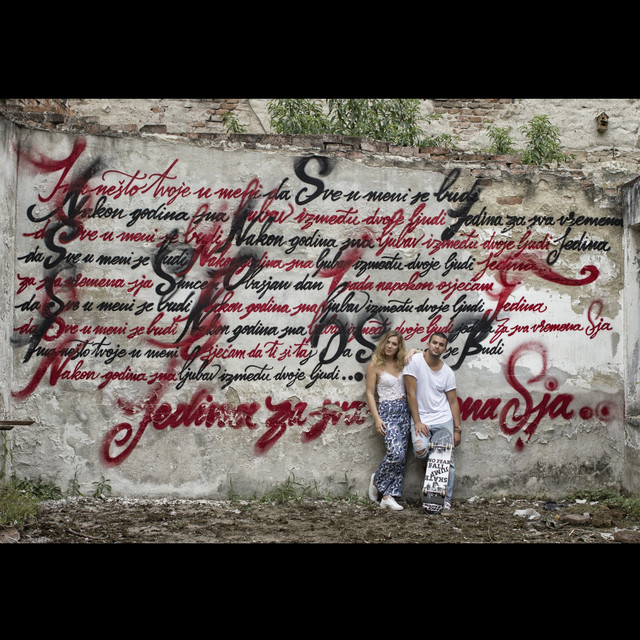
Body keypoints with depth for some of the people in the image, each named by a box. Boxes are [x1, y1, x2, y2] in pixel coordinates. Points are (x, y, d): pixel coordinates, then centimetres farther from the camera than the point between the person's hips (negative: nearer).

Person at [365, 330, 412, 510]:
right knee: (396, 453, -19)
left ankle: (389, 496, 3)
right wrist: (376, 418, -12)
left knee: (401, 456, -1)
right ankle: (377, 480, 7)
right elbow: (370, 393, -4)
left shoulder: (401, 364, 10)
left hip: (404, 410, 6)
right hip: (386, 411, -5)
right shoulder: (374, 365, -3)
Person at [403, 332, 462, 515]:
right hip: (421, 419, -3)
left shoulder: (447, 372, 5)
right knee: (420, 450, -27)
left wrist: (457, 429, 2)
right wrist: (417, 422, -12)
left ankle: (446, 501, 5)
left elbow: (453, 401, 9)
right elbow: (411, 393, -8)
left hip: (444, 420, 3)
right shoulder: (415, 361, -6)